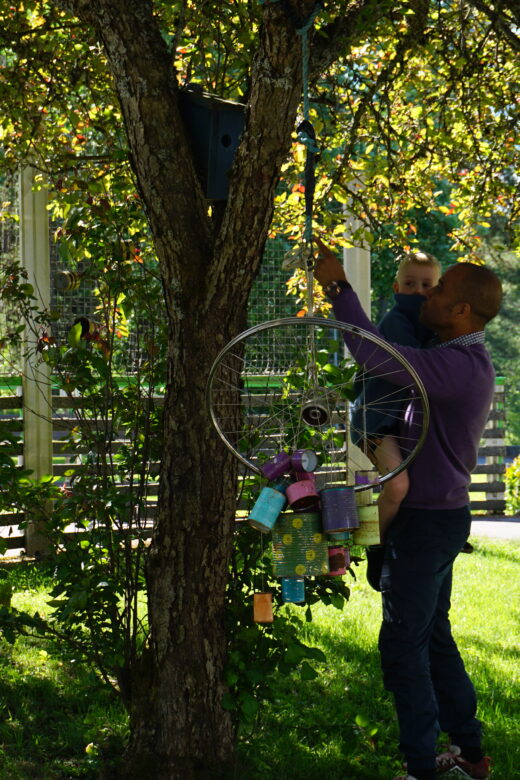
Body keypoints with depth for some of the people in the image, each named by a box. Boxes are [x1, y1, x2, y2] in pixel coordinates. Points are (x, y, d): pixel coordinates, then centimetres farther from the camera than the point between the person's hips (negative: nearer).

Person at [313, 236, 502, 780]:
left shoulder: (461, 367, -23)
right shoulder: (468, 363, 11)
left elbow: (377, 358, -33)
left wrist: (339, 290, -27)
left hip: (429, 520, -10)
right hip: (440, 515, 10)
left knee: (403, 643, -4)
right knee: (434, 633, 19)